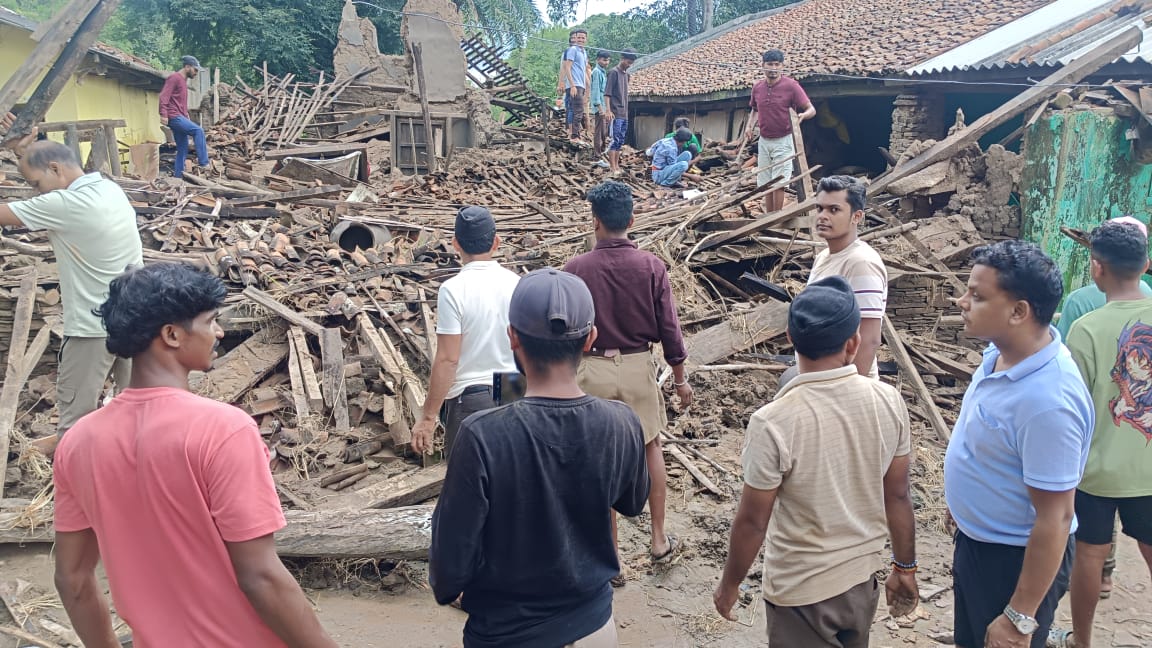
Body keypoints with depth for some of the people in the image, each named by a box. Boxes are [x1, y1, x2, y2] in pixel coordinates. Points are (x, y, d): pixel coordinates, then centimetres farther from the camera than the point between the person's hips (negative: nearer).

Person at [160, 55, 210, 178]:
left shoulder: (183, 80, 21)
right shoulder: (174, 78, -8)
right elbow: (164, 96, -17)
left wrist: (186, 115, 21)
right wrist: (163, 114, -24)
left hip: (180, 117, 10)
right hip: (174, 117, -10)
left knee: (182, 149, 7)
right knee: (198, 131, -22)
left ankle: (178, 176, 9)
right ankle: (203, 163, -23)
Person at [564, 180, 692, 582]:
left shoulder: (577, 269, -10)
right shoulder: (651, 266, -7)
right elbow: (669, 327, -4)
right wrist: (680, 378, 8)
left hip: (592, 370, -1)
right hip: (638, 367, 1)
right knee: (650, 448, 22)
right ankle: (659, 540, 29)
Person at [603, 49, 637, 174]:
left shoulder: (626, 73, 16)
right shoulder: (614, 72, -8)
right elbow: (607, 93, -14)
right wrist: (608, 110, -20)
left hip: (624, 113, 8)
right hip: (616, 113, -8)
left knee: (621, 141, 9)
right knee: (615, 140, -11)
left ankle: (617, 166, 15)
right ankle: (613, 168, -11)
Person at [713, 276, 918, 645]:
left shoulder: (773, 422, -26)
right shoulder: (888, 402, -13)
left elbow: (752, 521, -17)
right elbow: (898, 496, -2)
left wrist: (730, 584, 0)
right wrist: (905, 568, 13)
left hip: (799, 590, -4)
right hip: (861, 579, 4)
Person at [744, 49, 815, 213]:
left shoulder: (791, 86, -11)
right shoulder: (757, 87, 4)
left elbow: (811, 109, -9)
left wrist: (803, 115, -31)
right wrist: (750, 126, 3)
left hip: (783, 141, -5)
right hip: (764, 141, 5)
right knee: (765, 184, 8)